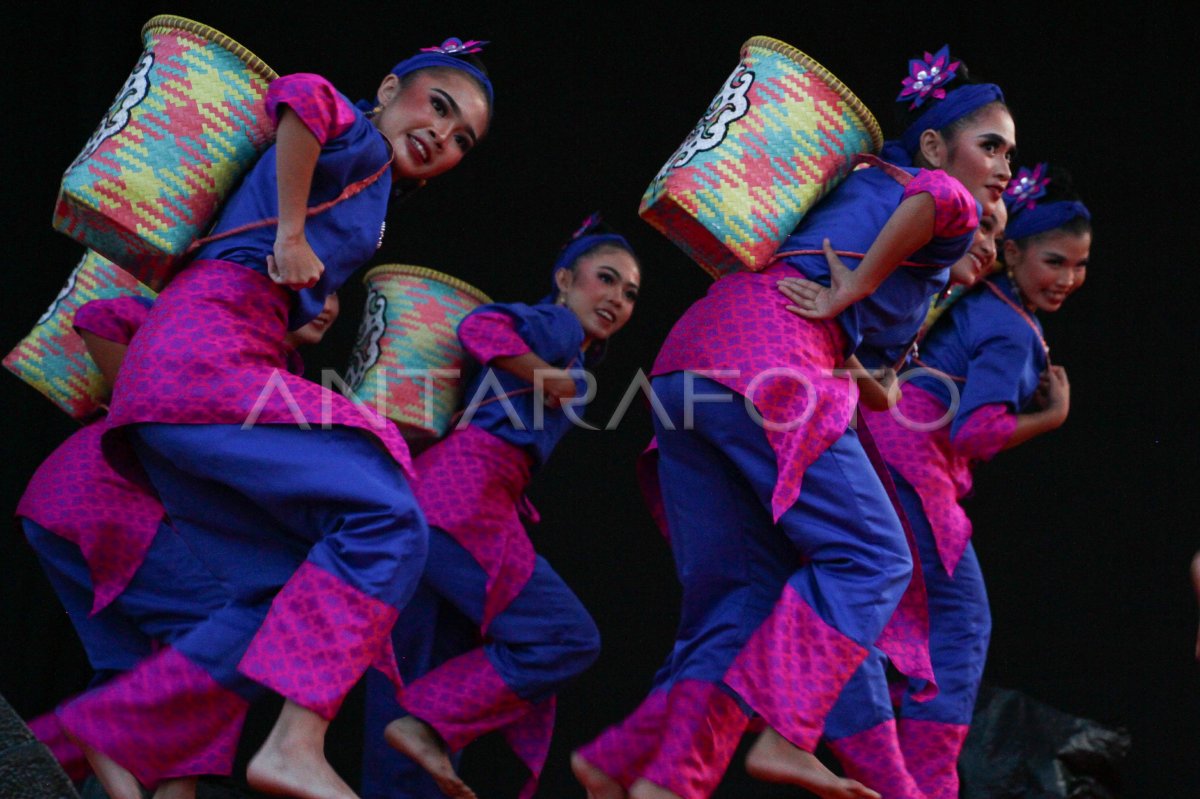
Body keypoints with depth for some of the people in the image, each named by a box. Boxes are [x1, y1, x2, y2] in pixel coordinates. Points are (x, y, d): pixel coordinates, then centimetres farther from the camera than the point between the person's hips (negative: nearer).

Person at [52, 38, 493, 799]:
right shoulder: (359, 143, 3)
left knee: (289, 598, 4)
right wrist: (291, 236, -16)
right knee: (385, 517, -21)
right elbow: (302, 98, -20)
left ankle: (102, 737, 3)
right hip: (206, 356, -10)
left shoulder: (365, 194, 30)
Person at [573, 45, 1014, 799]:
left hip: (691, 358, 9)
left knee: (747, 595, 9)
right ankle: (784, 736, -20)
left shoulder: (865, 183, 31)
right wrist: (851, 294, -11)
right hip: (768, 362, -9)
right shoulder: (956, 213, 4)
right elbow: (937, 199, -20)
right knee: (868, 556, -7)